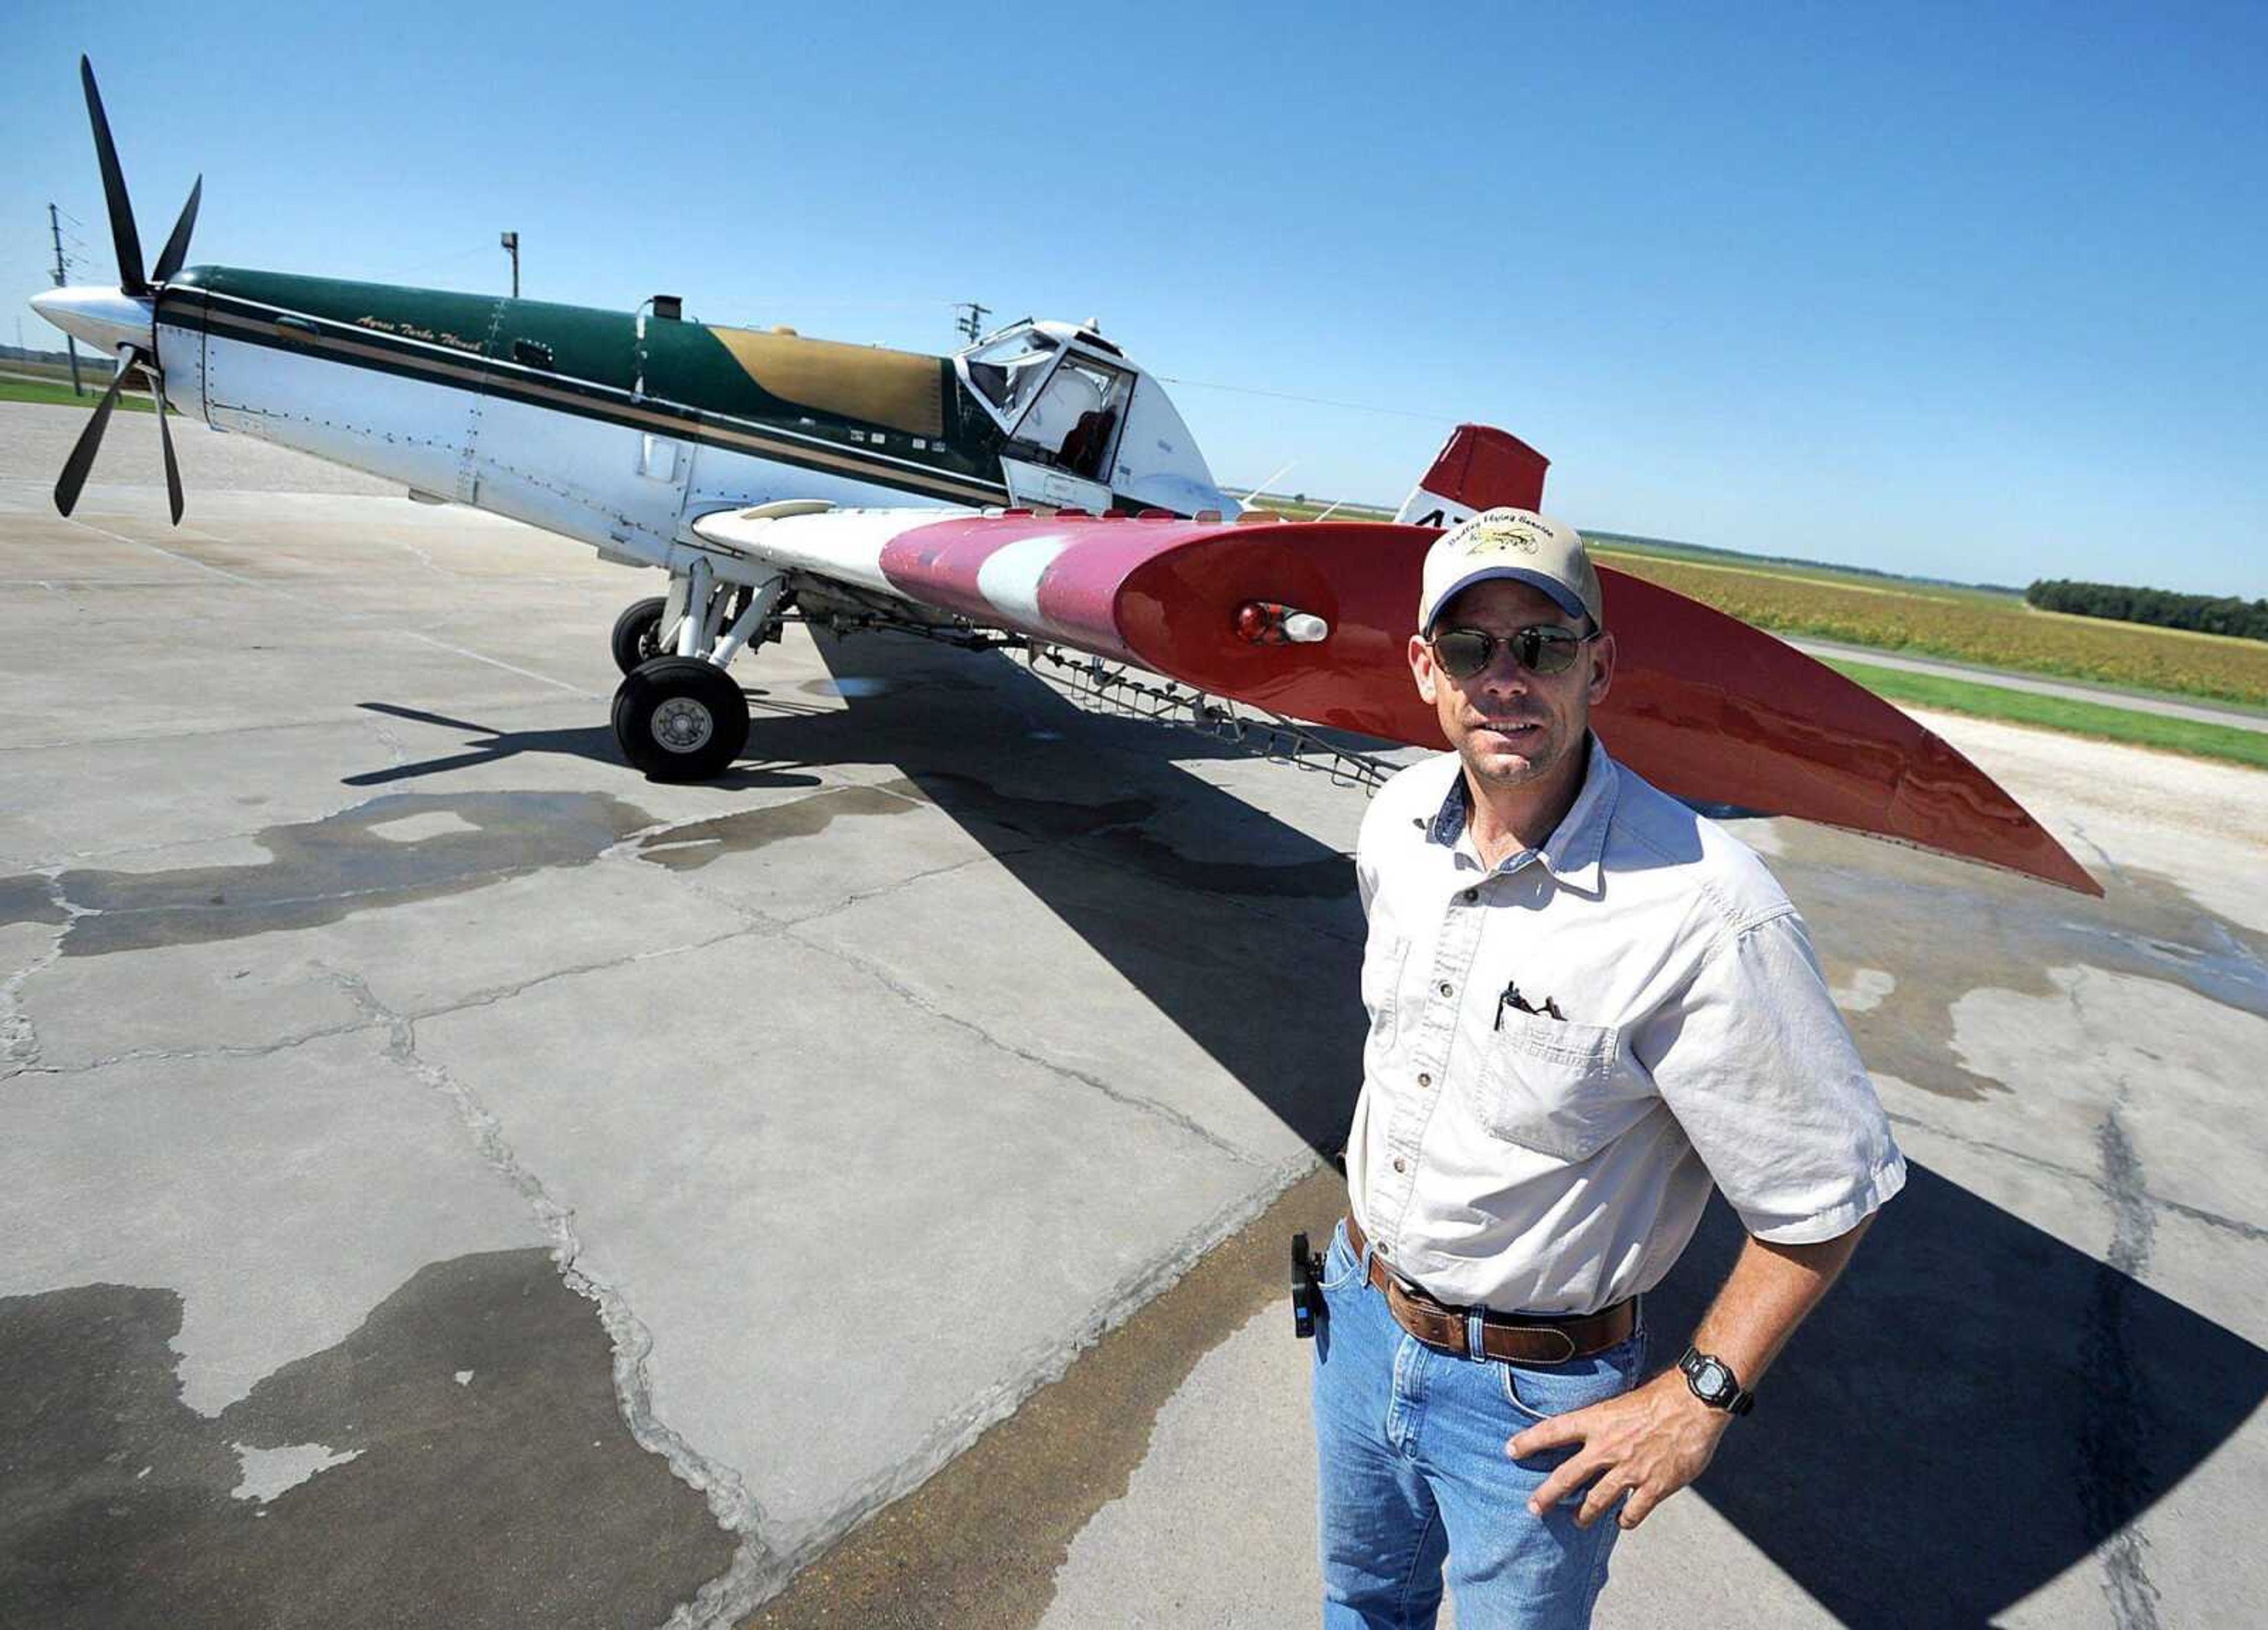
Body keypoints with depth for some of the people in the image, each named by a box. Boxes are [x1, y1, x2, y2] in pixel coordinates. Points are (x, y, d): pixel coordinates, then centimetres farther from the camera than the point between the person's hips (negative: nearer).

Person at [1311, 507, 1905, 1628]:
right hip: (1361, 1312, 6)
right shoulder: (1398, 819, -8)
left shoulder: (1705, 912, -30)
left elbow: (1829, 1188, -19)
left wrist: (1700, 1394, -15)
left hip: (1537, 1399, -5)